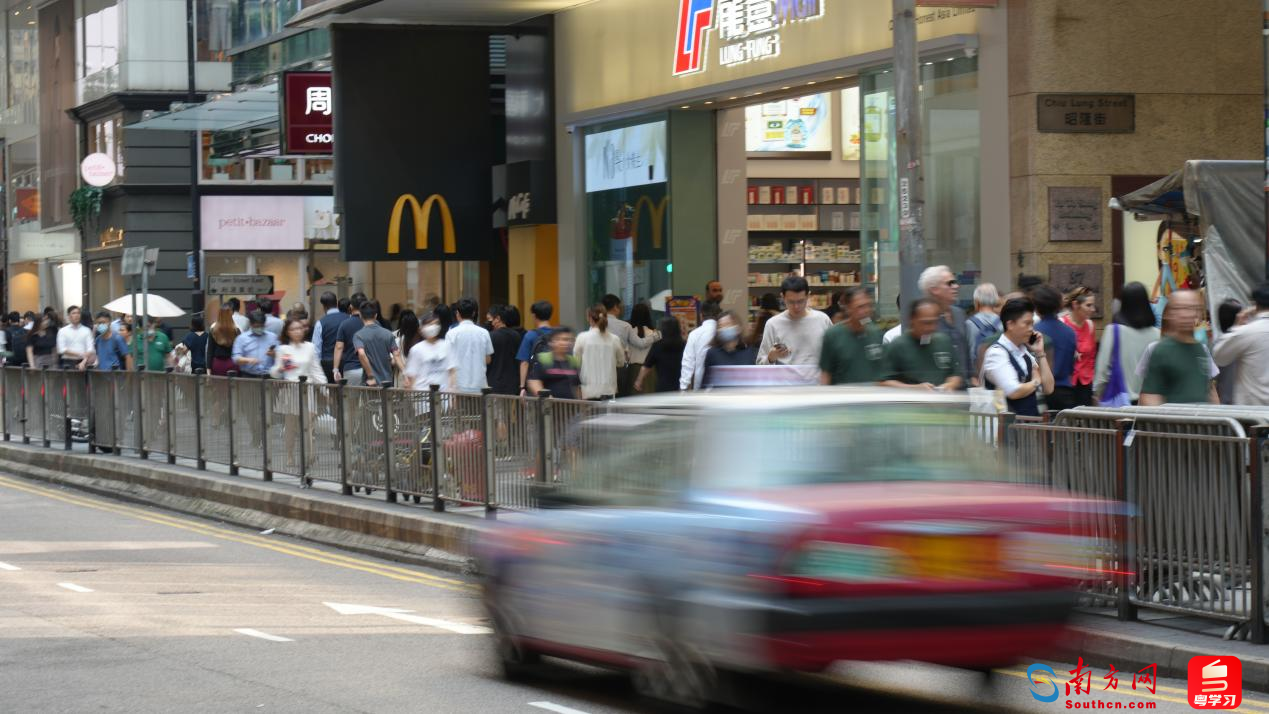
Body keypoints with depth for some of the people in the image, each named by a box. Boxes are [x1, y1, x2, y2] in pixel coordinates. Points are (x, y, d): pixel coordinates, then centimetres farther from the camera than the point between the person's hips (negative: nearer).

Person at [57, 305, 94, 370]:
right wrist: (79, 354, -13)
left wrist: (84, 362, -20)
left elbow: (90, 349, -3)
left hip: (82, 363, 1)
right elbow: (62, 349, -5)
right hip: (68, 364, -1)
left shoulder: (87, 330, 6)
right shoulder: (63, 331, 4)